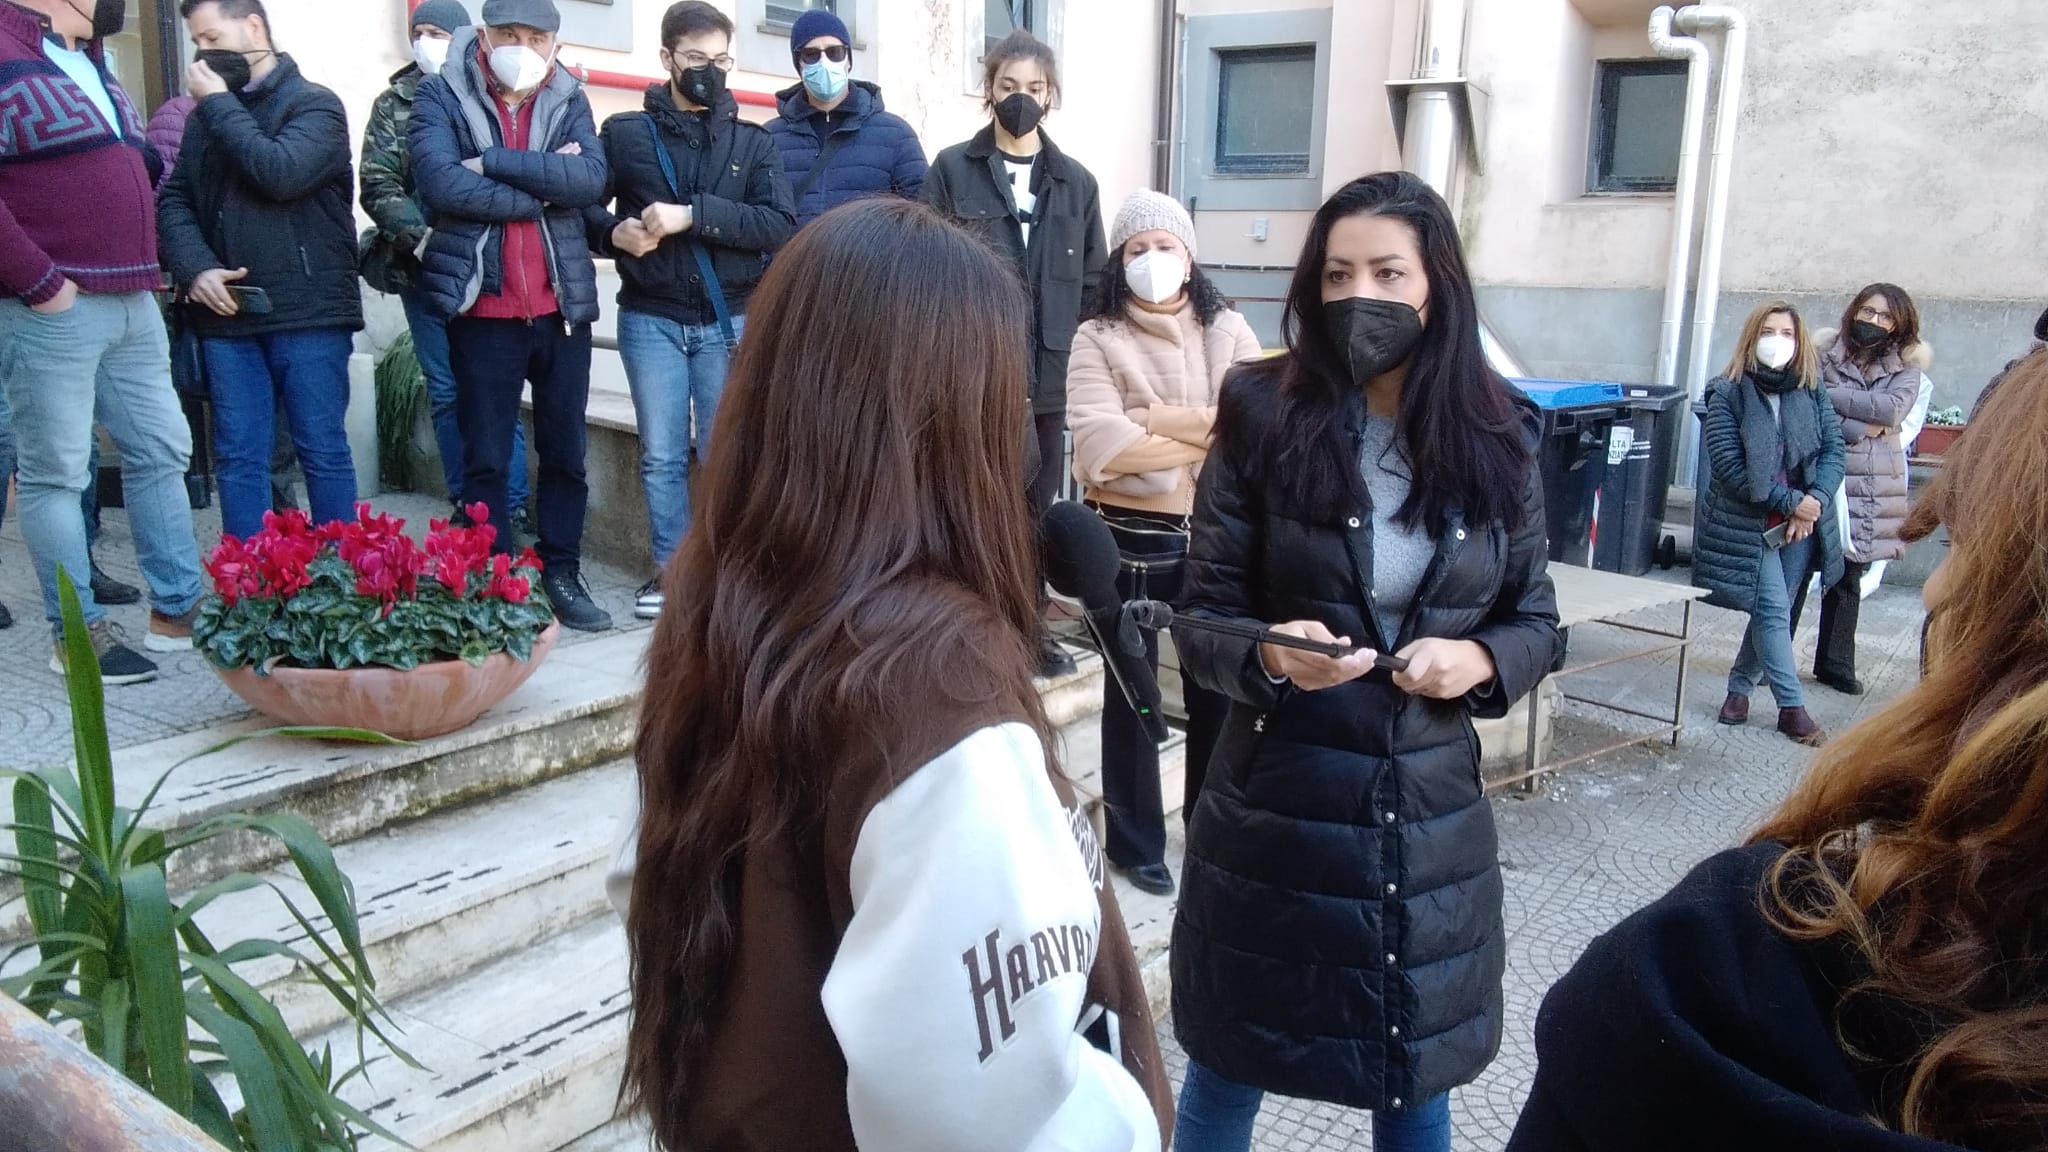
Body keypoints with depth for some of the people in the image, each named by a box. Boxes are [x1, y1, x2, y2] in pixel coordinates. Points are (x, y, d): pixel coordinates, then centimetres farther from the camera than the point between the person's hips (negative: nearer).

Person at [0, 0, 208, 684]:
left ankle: (179, 610, 22)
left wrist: (143, 265, 16)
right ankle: (77, 633, 10)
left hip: (132, 301, 9)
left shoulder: (88, 59, 17)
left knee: (160, 451, 12)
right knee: (56, 472, 1)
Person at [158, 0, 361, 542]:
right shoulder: (206, 116, 17)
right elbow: (173, 200, 12)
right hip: (226, 315, 5)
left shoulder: (314, 103, 0)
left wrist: (220, 104, -6)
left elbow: (280, 173, -17)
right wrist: (196, 269, -5)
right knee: (238, 457, 5)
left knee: (323, 451, 0)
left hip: (307, 313, -5)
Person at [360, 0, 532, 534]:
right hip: (424, 271, 2)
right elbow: (378, 187, 1)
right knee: (446, 393, 8)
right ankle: (465, 504, 18)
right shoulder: (394, 104, 8)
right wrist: (419, 235, -13)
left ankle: (512, 505, 7)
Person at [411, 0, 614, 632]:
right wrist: (542, 187, -12)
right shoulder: (440, 96, 0)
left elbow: (591, 177, -11)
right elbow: (441, 182, -17)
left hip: (562, 306, 3)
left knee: (565, 452, 10)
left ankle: (562, 575, 22)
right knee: (485, 459, 5)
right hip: (483, 306, -2)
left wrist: (493, 162, -17)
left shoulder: (568, 99, 7)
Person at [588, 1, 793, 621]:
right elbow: (581, 202, 9)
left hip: (729, 320, 0)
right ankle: (670, 570, 17)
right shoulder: (625, 132, 6)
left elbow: (781, 224, -7)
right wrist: (614, 231, -13)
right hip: (651, 319, 0)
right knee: (661, 455, 5)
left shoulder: (753, 141, 6)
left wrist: (692, 215, -17)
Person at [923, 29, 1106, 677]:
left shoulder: (1076, 182, 11)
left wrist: (1066, 348, 3)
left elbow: (1093, 278, 13)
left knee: (1036, 503, 11)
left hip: (1048, 375, 3)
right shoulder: (952, 171, 2)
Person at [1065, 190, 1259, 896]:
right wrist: (1211, 435, -12)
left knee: (1217, 689, 14)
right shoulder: (1098, 338, -5)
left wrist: (1158, 420, -16)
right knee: (1131, 693, 10)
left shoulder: (1228, 330, 4)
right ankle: (1135, 841, 25)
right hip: (1132, 538, -3)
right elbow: (1101, 447, -19)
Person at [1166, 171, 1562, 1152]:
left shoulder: (1497, 438, -1)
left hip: (1431, 816, 2)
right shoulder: (1263, 417, -8)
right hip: (1274, 808, -2)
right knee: (1228, 1068, 14)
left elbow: (1538, 622, 7)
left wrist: (1479, 660, -14)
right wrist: (1270, 657, -27)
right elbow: (1201, 620, -6)